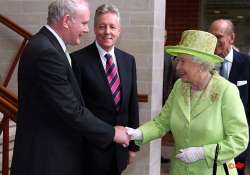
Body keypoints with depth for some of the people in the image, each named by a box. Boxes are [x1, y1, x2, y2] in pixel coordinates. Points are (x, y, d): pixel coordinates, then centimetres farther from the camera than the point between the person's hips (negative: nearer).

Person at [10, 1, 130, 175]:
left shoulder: (46, 45, 8)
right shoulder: (47, 52, -23)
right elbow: (71, 110, -24)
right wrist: (111, 133, -13)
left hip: (54, 148, 10)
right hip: (46, 157, -10)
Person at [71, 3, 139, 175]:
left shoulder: (128, 60, 6)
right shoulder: (79, 59, -10)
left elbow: (133, 103, 9)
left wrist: (133, 145, 10)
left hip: (120, 147, 5)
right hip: (91, 148, -5)